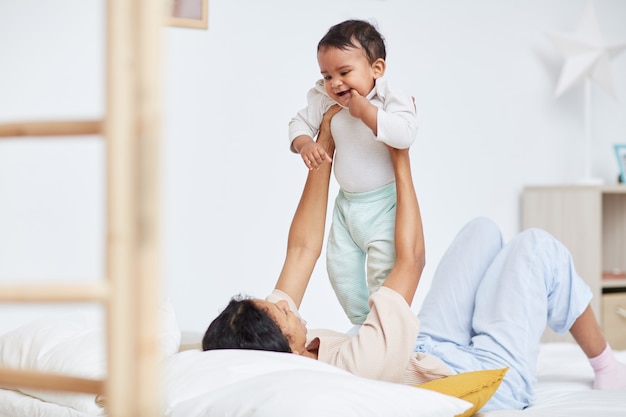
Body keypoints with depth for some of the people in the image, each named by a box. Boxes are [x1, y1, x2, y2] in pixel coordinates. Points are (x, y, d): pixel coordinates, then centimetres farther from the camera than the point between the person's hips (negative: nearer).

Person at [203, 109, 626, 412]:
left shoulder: (264, 342, -23)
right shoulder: (359, 364, -44)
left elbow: (302, 250, -10)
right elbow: (411, 258, -30)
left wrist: (324, 150, -8)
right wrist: (402, 161, -16)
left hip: (427, 351, 8)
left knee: (483, 230, 12)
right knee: (537, 245, 1)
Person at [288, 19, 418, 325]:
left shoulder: (392, 98, -21)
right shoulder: (325, 100, -5)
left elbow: (404, 135, -38)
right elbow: (300, 123, 6)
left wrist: (364, 110, -34)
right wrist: (304, 144, -16)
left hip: (384, 204, -7)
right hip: (347, 202, 7)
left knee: (383, 268, -12)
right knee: (340, 265, 13)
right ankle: (363, 324, 30)